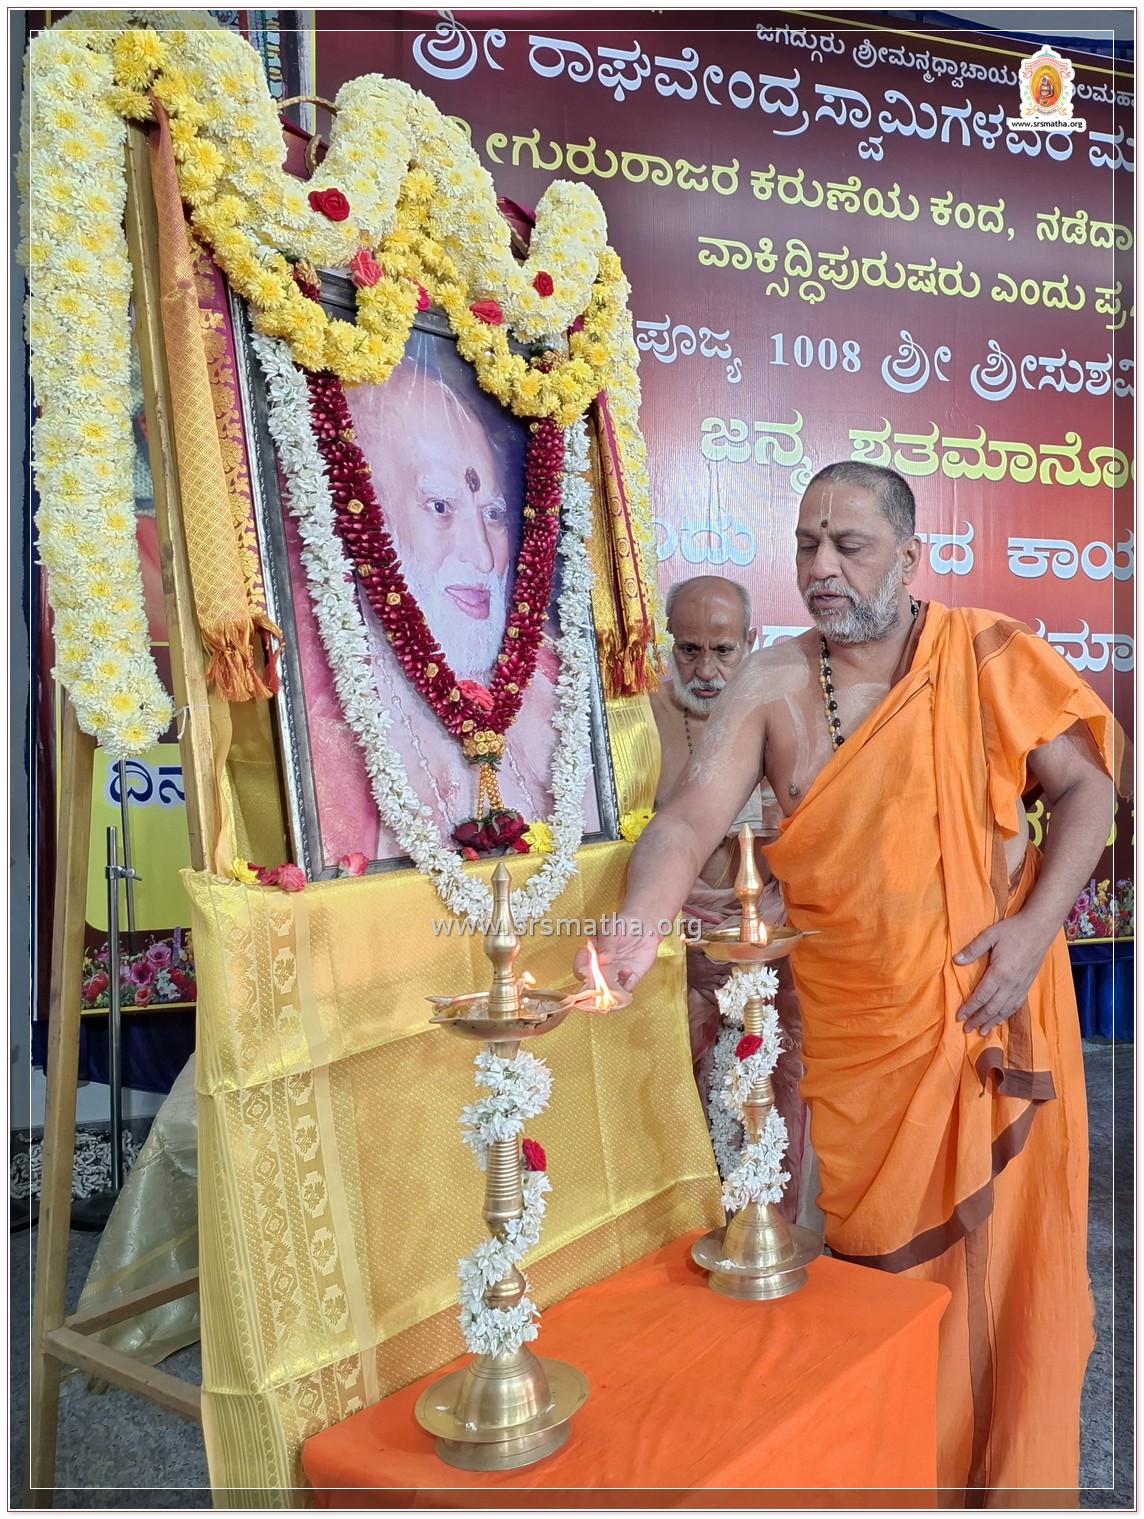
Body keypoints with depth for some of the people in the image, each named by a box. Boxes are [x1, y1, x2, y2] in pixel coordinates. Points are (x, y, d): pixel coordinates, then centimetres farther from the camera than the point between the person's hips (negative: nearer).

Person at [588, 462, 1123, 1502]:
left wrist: (1036, 925, -15)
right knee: (878, 1254, 12)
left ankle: (1013, 1473, 35)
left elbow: (1084, 787, -2)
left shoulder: (988, 655, -5)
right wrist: (642, 921, -32)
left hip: (993, 1003, 0)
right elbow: (690, 820, -13)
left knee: (1005, 1243, 11)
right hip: (852, 1026, 1)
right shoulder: (770, 686, -4)